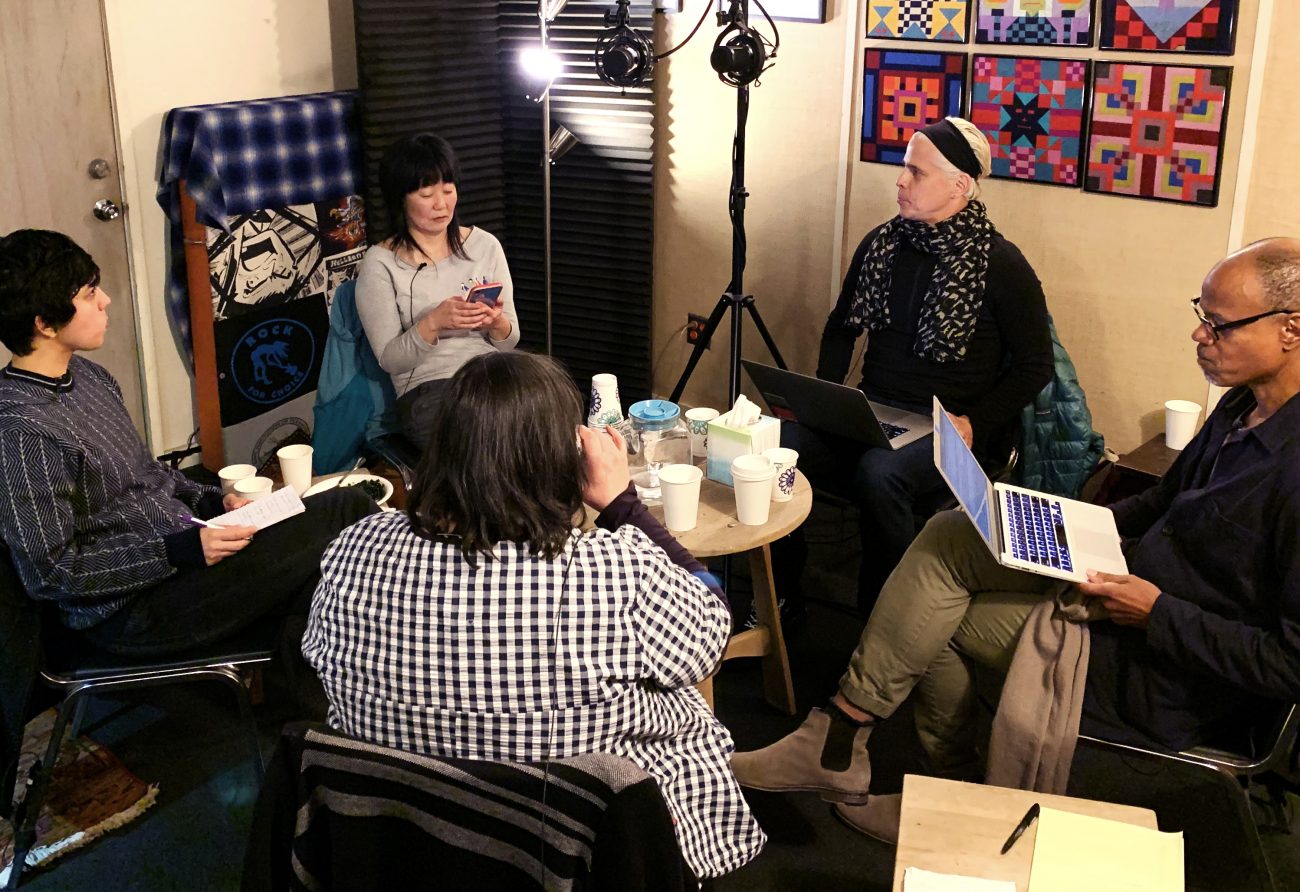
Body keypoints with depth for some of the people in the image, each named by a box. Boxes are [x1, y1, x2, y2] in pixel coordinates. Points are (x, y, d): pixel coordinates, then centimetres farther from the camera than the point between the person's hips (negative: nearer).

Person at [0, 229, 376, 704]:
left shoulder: (84, 375, 6)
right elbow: (49, 570, -20)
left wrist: (214, 500, 3)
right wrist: (181, 551, -22)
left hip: (182, 539, 9)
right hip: (131, 608, -9)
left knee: (348, 505, -5)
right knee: (335, 524, -19)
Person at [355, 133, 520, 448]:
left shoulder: (485, 245, 9)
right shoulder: (380, 264, 0)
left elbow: (509, 342, 11)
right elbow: (389, 360, -3)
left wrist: (497, 322, -13)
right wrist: (434, 322, -20)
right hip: (426, 388, -4)